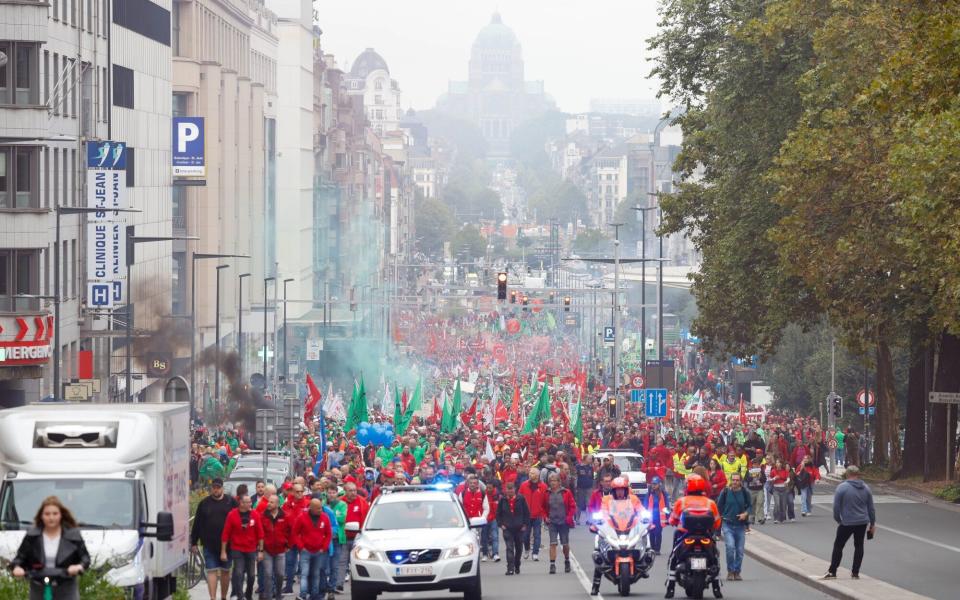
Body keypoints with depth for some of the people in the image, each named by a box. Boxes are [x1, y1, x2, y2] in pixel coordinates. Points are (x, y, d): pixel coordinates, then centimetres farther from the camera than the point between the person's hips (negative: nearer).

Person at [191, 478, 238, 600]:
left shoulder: (231, 502, 1)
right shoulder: (204, 503, 5)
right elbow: (197, 524, 7)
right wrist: (193, 543, 5)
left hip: (226, 544, 0)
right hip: (209, 544, 0)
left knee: (225, 571, 11)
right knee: (211, 571, -4)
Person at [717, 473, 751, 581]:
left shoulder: (745, 493, 1)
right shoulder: (725, 492, -2)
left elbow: (750, 506, 10)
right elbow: (719, 506, 11)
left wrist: (745, 514, -8)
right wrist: (721, 516, 9)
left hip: (740, 525, 2)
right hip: (728, 524, -2)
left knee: (740, 550, 3)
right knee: (730, 547, -16)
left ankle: (737, 572, 15)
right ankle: (730, 571, -5)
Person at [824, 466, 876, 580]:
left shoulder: (842, 488, -11)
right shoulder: (866, 488, 5)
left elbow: (836, 507, -9)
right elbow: (871, 508, 10)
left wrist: (838, 519, 6)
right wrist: (872, 523, 18)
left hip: (847, 523, -4)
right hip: (862, 523, 4)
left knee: (838, 546, 5)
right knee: (859, 546, 13)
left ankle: (832, 571, 5)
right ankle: (855, 572, 14)